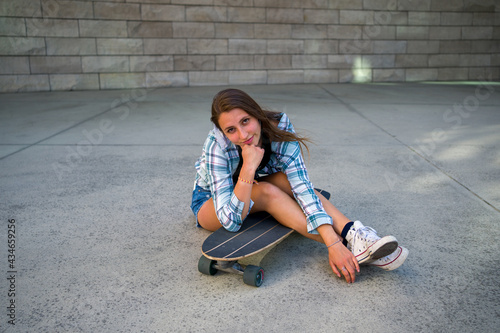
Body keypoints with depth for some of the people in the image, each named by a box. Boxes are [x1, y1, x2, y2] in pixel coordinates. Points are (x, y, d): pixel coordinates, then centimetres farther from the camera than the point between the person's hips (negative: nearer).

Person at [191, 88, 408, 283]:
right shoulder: (217, 147, -33)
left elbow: (303, 186, -33)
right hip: (209, 201, -3)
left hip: (255, 198, 3)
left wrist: (333, 242, -43)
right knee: (267, 191, -33)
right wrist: (249, 167, -46)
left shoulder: (278, 127, -25)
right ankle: (350, 246, -39)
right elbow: (231, 221, -37)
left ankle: (354, 236, -37)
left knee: (286, 179, -29)